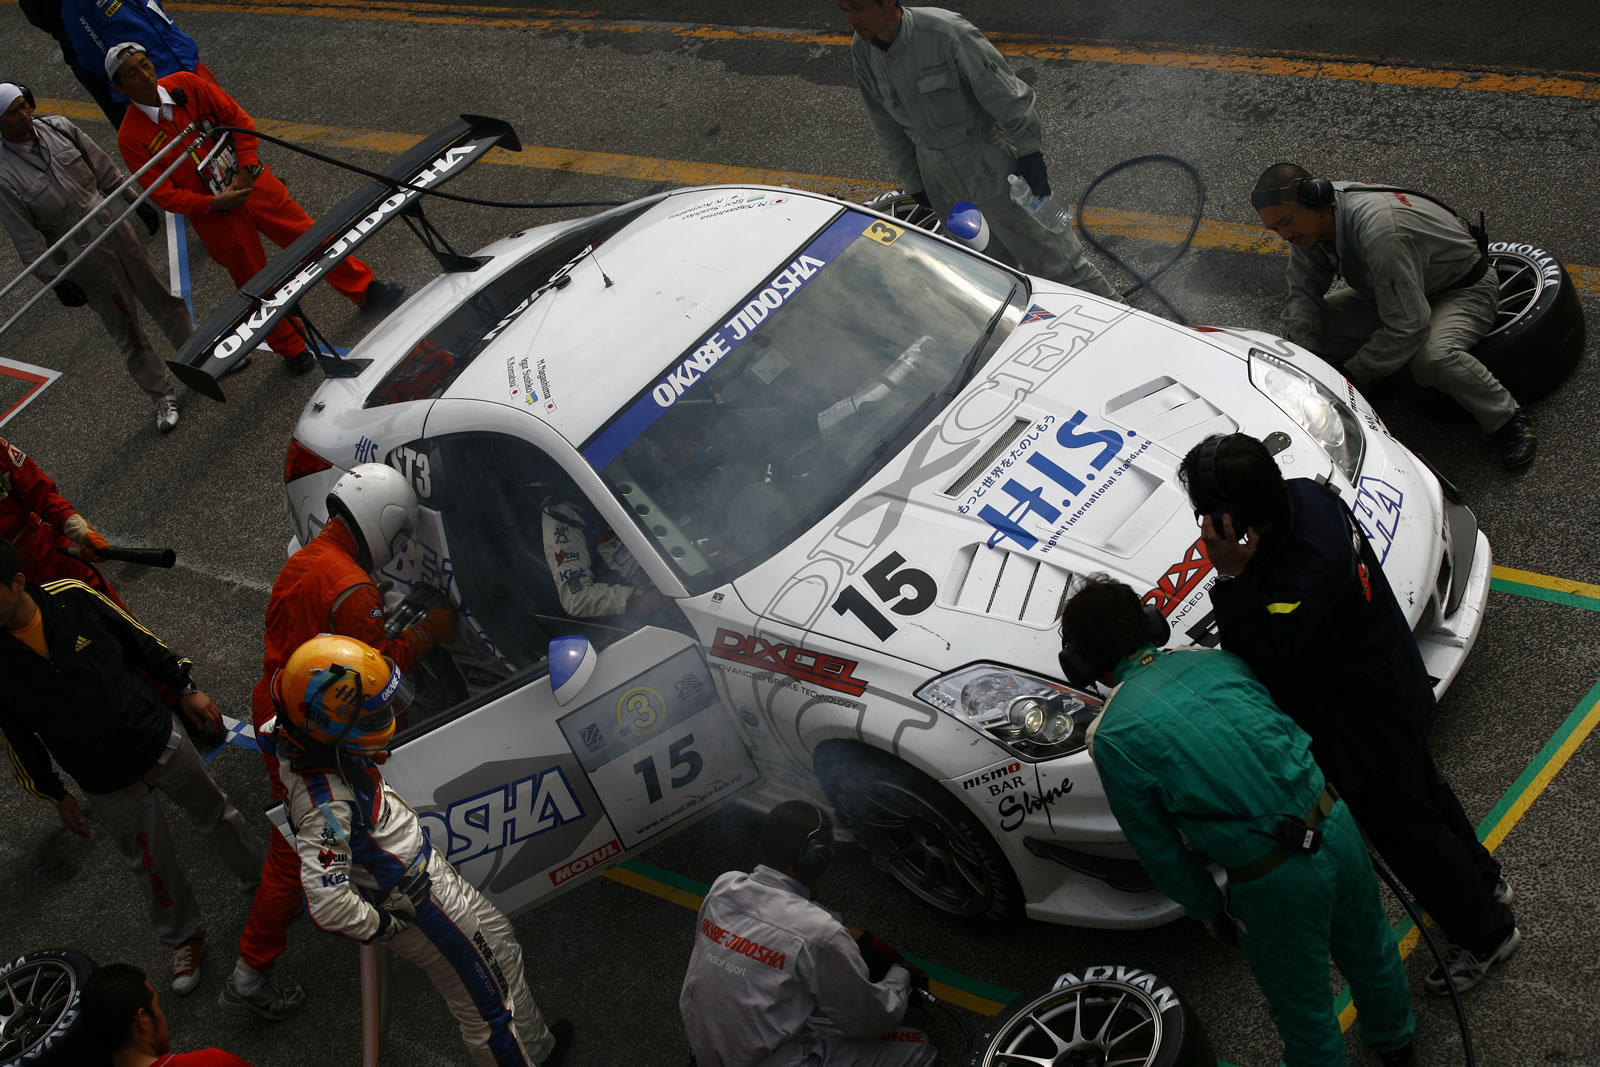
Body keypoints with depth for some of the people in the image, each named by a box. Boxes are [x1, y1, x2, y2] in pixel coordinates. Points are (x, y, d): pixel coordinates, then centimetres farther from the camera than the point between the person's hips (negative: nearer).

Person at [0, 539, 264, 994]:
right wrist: (54, 795, 5)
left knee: (215, 813, 21)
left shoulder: (72, 597, -19)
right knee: (151, 863, 16)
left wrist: (185, 688, 3)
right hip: (107, 783, -1)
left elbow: (140, 642, -3)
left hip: (160, 740, 1)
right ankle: (184, 938, 42)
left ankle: (261, 876, 48)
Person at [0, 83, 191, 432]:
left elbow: (103, 167, 6)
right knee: (124, 328, 9)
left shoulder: (57, 127, -7)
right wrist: (56, 278, -15)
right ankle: (163, 396, 25)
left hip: (116, 228, 4)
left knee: (160, 295, 19)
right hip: (83, 258, -4)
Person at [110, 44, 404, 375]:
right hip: (213, 214, -3)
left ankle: (365, 291, 28)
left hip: (250, 182, 3)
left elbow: (237, 118, 0)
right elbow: (163, 194, -13)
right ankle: (292, 350, 29)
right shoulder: (131, 138, -14)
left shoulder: (186, 84, -5)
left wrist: (246, 170, -9)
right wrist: (214, 204, -21)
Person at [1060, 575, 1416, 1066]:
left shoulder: (1109, 738, -10)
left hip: (1273, 881, -6)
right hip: (1334, 820, 6)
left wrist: (1207, 909, 13)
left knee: (1304, 1010, 20)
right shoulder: (1216, 660, 3)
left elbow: (1158, 846, -3)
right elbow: (1289, 729, 14)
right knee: (1369, 949, 33)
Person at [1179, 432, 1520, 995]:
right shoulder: (1304, 496, -13)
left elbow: (1263, 664, -39)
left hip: (1367, 726, -9)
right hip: (1392, 693, 9)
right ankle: (1482, 882, 57)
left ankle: (1485, 932, 37)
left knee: (1403, 827, 14)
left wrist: (1231, 576, -45)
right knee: (1421, 790, 31)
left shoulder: (1313, 568, -43)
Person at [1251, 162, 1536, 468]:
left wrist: (1351, 375, -32)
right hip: (1392, 291, 8)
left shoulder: (1379, 230, -40)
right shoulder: (1309, 221, -15)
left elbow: (1408, 325, -37)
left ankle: (1508, 420, -15)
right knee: (1298, 327, -9)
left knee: (1433, 358, -39)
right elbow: (1303, 293, -6)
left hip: (1463, 288, -8)